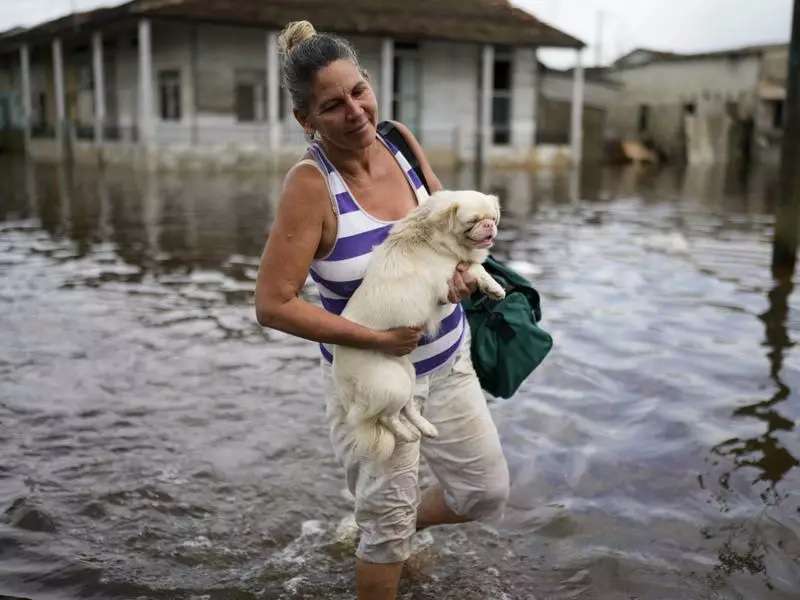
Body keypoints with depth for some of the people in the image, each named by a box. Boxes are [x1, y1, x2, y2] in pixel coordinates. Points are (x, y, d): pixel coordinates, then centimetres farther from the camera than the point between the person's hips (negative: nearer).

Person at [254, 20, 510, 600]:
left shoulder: (398, 140, -6)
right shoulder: (311, 183, -23)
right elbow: (272, 304, -23)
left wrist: (461, 258, -13)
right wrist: (377, 338, -23)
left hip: (448, 360, 6)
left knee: (488, 492, 17)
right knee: (389, 524, 8)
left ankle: (390, 529, 45)